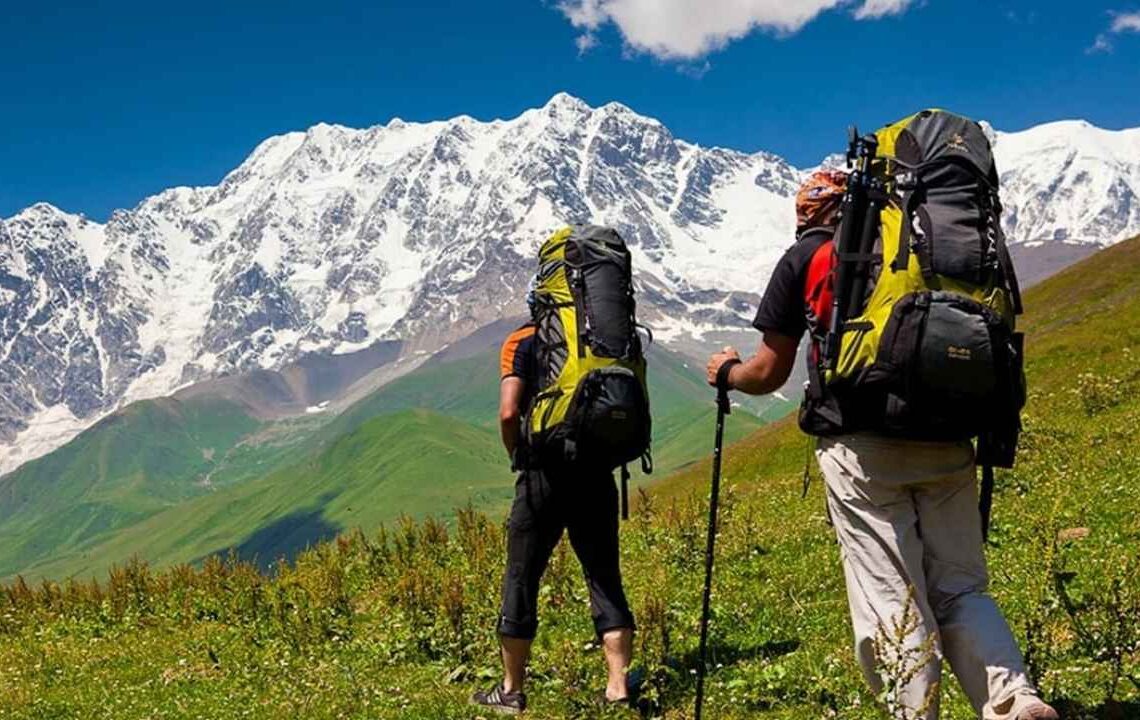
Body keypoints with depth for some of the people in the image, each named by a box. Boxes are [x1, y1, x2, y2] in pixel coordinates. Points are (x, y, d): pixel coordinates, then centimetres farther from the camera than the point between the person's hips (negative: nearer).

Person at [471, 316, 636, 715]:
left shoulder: (522, 342, 0)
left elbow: (509, 413, -12)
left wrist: (519, 458, 4)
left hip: (544, 474, -3)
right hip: (596, 474, 3)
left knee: (521, 580, 8)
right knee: (606, 580, 9)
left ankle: (511, 690, 17)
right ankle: (618, 688, 5)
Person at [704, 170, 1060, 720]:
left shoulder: (805, 257, 9)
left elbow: (770, 373, 12)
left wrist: (727, 372, 32)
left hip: (864, 446, -4)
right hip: (946, 441, 4)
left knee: (890, 600, 0)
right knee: (959, 587, 10)